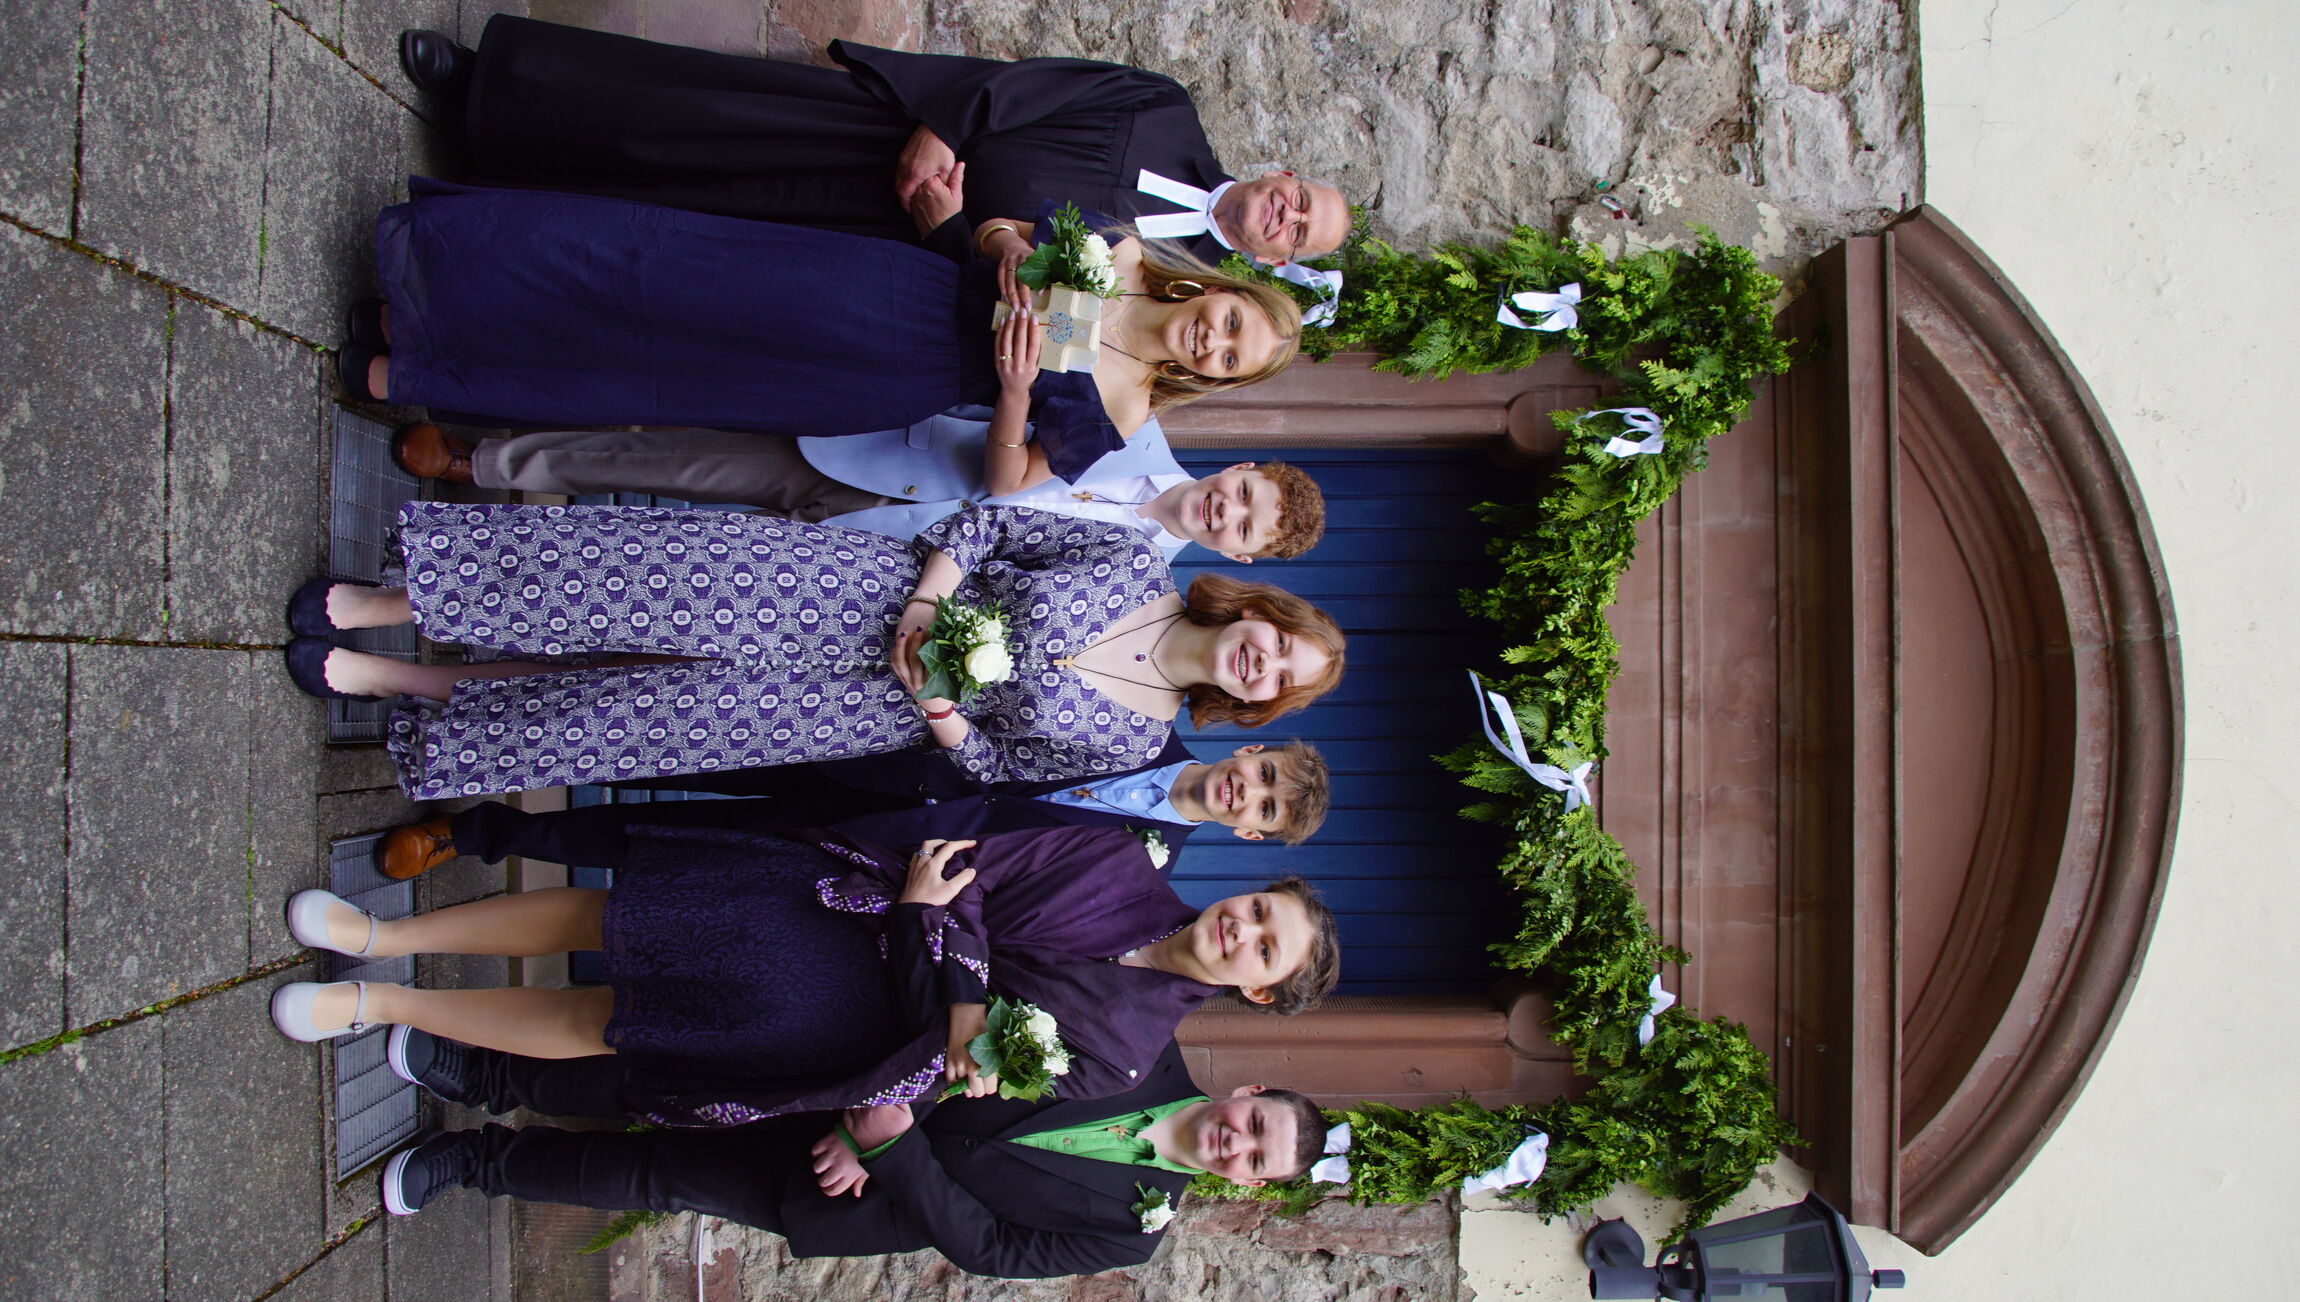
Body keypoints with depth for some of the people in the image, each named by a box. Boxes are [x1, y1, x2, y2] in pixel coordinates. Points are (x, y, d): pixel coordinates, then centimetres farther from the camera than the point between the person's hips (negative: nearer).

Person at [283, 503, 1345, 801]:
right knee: (640, 575, -16)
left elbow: (999, 762, 2)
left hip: (877, 707, -1)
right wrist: (929, 600, -13)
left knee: (631, 714, -7)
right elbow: (985, 523, 3)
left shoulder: (1128, 740, -3)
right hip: (862, 585, 1)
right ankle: (373, 604, -1)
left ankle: (385, 679, 9)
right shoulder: (1134, 560, -1)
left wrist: (935, 709, -15)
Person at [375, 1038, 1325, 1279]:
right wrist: (875, 1109, -14)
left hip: (864, 1196, -2)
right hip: (879, 1099, 2)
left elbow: (983, 1248, -14)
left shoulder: (1132, 1229, -10)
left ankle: (477, 1160, 19)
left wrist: (894, 1148, -26)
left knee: (653, 1175, -2)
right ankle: (485, 1075, 13)